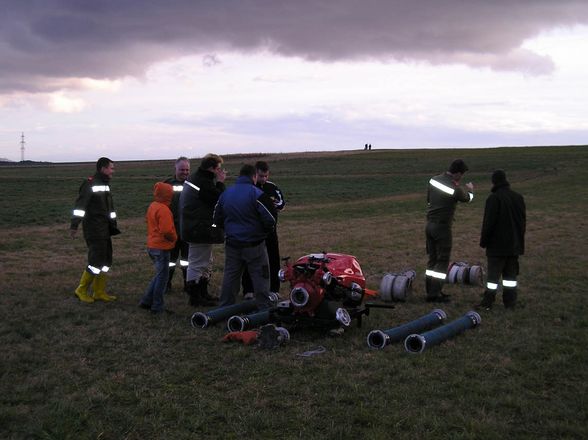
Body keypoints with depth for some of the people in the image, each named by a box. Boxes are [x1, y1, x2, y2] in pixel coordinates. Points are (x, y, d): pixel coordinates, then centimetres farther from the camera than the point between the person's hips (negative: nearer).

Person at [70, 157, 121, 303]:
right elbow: (80, 205, -21)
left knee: (106, 259, 10)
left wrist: (113, 226, 25)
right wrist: (74, 225, -26)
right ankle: (81, 290, 6)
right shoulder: (89, 184, -13)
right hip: (93, 229, -9)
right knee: (97, 260, -8)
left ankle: (99, 292, 18)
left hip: (104, 230, 9)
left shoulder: (105, 184, 15)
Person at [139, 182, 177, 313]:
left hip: (152, 246, 9)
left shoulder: (152, 206, 9)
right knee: (162, 276, 3)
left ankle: (146, 301, 20)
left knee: (160, 275, 20)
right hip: (161, 247, -9)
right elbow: (166, 231, -26)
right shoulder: (163, 210, -20)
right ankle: (157, 306, 9)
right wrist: (174, 238, -6)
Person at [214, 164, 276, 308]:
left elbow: (217, 219, 10)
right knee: (260, 277, 3)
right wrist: (267, 230, 5)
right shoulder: (257, 194, -14)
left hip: (232, 245, 5)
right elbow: (270, 219, -17)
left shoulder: (225, 194, 5)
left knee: (230, 276, 14)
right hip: (254, 245, -5)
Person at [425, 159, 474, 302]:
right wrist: (470, 189, 26)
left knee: (432, 259, 14)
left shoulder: (434, 180, 2)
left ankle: (431, 290, 20)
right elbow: (467, 198, 4)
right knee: (443, 261, 0)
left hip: (430, 224, 7)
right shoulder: (455, 188, -18)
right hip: (442, 227, -7)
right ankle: (434, 294, 0)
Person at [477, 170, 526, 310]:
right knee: (510, 273, 11)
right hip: (514, 245, 6)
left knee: (493, 273, -3)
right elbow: (523, 221, 14)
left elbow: (488, 223, -15)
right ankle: (510, 302, 14)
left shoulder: (494, 199, -14)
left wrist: (483, 241, -4)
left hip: (497, 245, -6)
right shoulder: (518, 197, 8)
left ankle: (487, 302, -1)